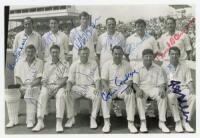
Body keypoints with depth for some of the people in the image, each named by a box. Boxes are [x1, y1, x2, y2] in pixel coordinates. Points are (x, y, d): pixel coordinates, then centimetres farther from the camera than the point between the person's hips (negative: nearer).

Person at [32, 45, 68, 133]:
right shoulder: (46, 65, 20)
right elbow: (43, 79, 14)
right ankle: (40, 122, -33)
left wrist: (58, 87, -13)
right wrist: (45, 85, -7)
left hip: (59, 86, -1)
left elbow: (65, 79, 3)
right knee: (42, 96, -31)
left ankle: (59, 122, -39)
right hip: (47, 86, 2)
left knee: (61, 96, -35)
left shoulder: (63, 65, 14)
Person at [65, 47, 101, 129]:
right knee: (68, 95, -28)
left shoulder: (93, 64, 7)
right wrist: (68, 88, -16)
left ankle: (93, 118, -15)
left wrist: (97, 88, -18)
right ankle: (71, 118, -14)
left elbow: (96, 78, 2)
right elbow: (70, 80, 5)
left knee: (98, 96, -31)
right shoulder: (74, 65, 8)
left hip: (89, 87, 0)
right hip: (77, 87, 1)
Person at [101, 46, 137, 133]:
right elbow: (104, 80, -2)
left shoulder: (126, 64, 8)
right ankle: (106, 122, -26)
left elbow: (130, 79, 6)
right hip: (111, 88, 0)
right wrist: (106, 87, -25)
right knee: (104, 95, -33)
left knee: (131, 95, -31)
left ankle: (130, 123, -27)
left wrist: (128, 86, -18)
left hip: (123, 88, 1)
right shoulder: (107, 65, 4)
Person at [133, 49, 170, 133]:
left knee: (163, 96, -30)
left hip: (154, 88, 1)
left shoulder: (158, 69, 11)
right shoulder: (138, 69, 8)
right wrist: (138, 89, -20)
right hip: (142, 88, -1)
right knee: (139, 97, -35)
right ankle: (143, 122, -31)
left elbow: (162, 83, 5)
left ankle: (162, 122, -25)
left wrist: (162, 89, -19)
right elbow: (135, 83, 3)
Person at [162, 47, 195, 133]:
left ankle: (185, 121, -20)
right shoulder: (165, 67, 14)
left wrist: (191, 89, -10)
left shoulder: (184, 67, 18)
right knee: (171, 97, -38)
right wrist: (167, 88, -14)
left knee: (193, 97, -31)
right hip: (171, 90, -1)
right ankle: (177, 122, -26)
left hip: (183, 88, 1)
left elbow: (189, 81, 11)